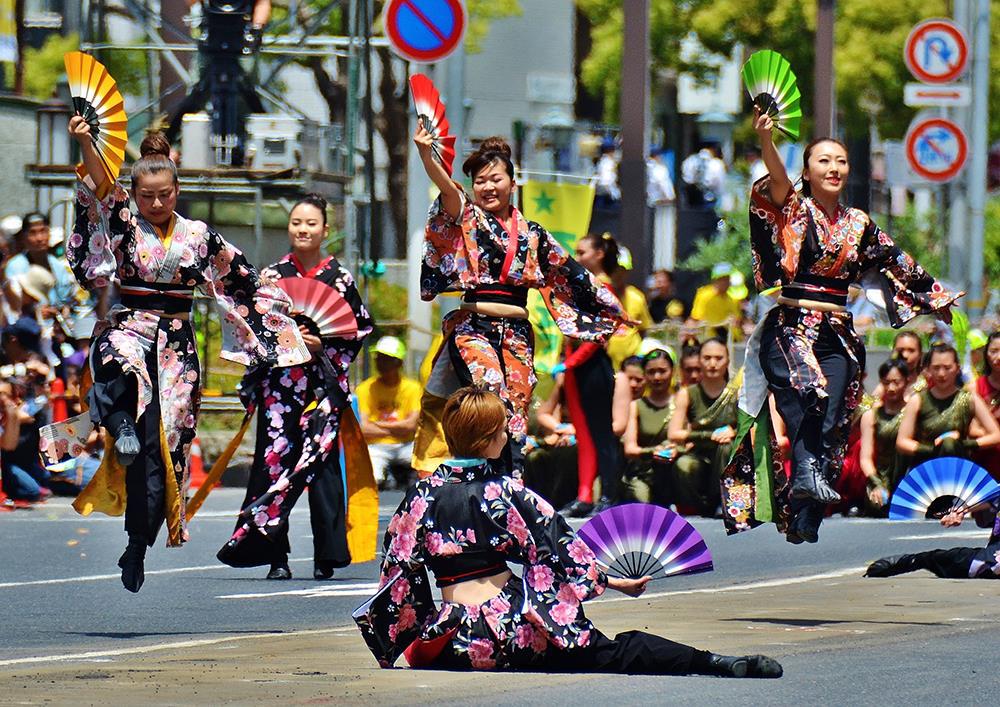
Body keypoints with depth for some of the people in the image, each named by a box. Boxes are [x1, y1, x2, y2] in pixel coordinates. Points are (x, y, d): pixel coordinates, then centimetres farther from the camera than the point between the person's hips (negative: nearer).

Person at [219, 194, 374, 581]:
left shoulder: (340, 278, 7)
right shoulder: (271, 275, 8)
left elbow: (362, 328, 6)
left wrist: (324, 344, -7)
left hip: (325, 382, -1)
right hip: (279, 381, 1)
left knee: (321, 460, -6)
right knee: (275, 457, -7)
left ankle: (327, 556, -1)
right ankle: (276, 557, -5)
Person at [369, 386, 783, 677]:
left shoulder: (422, 496, 3)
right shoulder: (507, 493, -2)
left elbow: (399, 577, 5)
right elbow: (562, 551, 5)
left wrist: (396, 641, 16)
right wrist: (617, 583, 17)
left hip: (455, 645, 0)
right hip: (515, 627, 0)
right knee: (614, 653, -1)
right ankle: (712, 664, -7)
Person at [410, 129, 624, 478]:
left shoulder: (532, 234, 15)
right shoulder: (466, 219, 5)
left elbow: (572, 274, 21)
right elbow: (448, 190, -15)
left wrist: (615, 310, 25)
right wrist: (426, 154, -35)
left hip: (516, 334, 4)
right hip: (472, 327, -4)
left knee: (515, 411, -2)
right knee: (494, 398, -25)